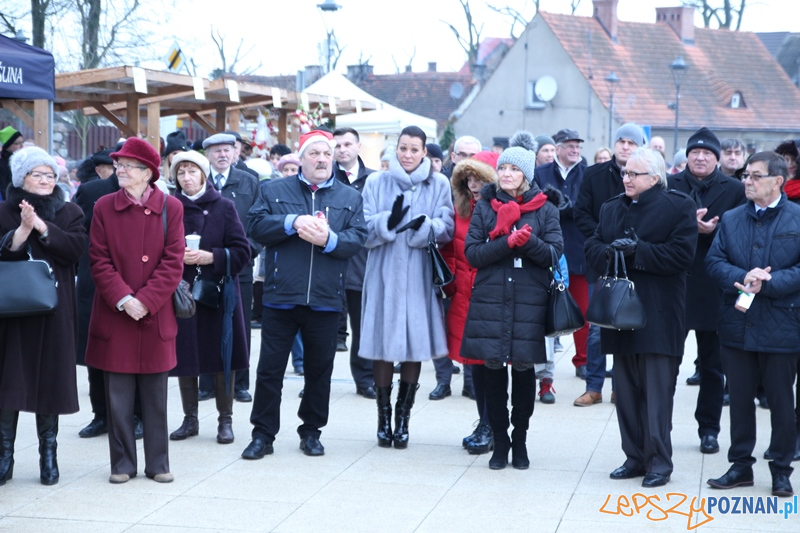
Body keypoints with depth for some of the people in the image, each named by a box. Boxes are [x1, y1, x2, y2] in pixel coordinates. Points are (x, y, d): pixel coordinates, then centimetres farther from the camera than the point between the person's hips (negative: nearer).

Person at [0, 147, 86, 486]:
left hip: (54, 311, 1)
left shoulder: (69, 213, 8)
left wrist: (40, 226, -15)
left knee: (50, 379, 3)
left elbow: (76, 249, -10)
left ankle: (49, 454, 13)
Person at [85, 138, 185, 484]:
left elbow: (173, 262, -4)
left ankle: (158, 464, 16)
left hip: (156, 316, 0)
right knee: (118, 396, 4)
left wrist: (145, 301, -13)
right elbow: (99, 260, -1)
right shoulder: (104, 207, 2)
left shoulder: (171, 208, 0)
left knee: (155, 396, 7)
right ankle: (122, 464, 14)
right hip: (114, 316, 1)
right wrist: (123, 299, -14)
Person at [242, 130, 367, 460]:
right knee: (270, 368, 1)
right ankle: (263, 434, 10)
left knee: (319, 370, 9)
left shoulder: (350, 198, 10)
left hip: (325, 300, 1)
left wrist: (329, 240, -19)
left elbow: (358, 238, -2)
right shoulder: (274, 191, 8)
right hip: (280, 297, -1)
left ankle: (311, 432, 23)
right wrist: (293, 222, -17)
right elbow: (256, 226, -5)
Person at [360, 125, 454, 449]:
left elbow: (447, 230, -1)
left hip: (419, 276, 0)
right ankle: (384, 418, 9)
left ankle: (403, 417, 11)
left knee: (415, 348, 1)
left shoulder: (439, 185, 8)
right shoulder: (376, 183, 7)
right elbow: (365, 231, 0)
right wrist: (388, 220, -19)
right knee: (383, 347, -1)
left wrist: (423, 225, -20)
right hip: (384, 275, 0)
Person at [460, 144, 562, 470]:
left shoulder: (545, 209, 5)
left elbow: (553, 253, -2)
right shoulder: (485, 207, 7)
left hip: (529, 301, -1)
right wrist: (508, 242, -16)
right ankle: (500, 441, 12)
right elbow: (472, 253, -2)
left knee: (523, 368, 3)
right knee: (493, 367, 1)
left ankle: (520, 441, 17)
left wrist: (529, 241, -21)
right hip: (490, 299, 1)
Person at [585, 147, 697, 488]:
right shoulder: (611, 208, 16)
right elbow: (592, 248, 10)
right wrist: (610, 252, -12)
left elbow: (681, 254, -14)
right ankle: (635, 457, 17)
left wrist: (637, 252, -17)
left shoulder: (678, 207, -3)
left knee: (657, 392, -5)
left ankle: (659, 462, 1)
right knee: (626, 391, 8)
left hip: (659, 316, -6)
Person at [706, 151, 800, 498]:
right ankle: (741, 465, 22)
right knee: (740, 400, 11)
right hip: (737, 326, 4)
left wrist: (769, 282, -20)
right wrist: (742, 278, -16)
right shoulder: (731, 219, 9)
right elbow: (714, 261, 2)